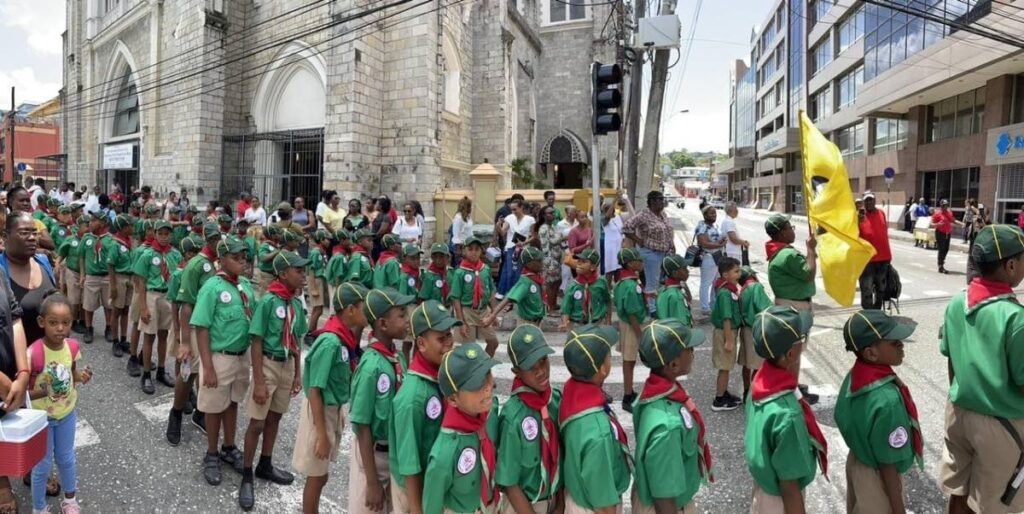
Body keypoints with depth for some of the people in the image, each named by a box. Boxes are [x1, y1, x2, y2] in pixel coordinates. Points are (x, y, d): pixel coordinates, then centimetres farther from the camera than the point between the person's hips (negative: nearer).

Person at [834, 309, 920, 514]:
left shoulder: (854, 376, -12)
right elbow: (888, 465, -25)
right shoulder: (887, 400, -35)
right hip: (876, 477, -7)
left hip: (856, 462, 7)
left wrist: (862, 450, 19)